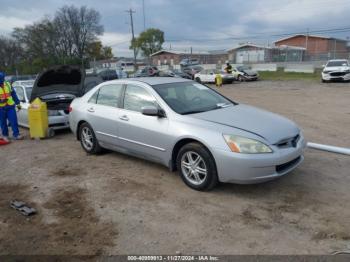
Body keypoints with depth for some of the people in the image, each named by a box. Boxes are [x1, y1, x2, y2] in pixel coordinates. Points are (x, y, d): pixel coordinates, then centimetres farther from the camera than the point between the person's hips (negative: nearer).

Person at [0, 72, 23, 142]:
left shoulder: (8, 84, 8)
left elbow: (14, 94, 14)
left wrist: (18, 103, 12)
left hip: (10, 106, 2)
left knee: (14, 121, -4)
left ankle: (16, 134, 1)